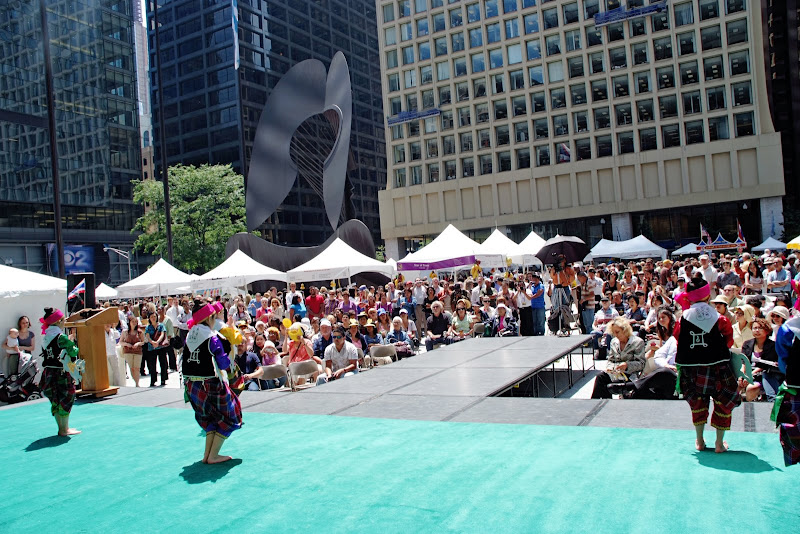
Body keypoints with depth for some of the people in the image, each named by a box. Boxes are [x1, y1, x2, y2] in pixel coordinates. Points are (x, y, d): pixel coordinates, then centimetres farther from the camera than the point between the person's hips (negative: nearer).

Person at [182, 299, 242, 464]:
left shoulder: (189, 336, 5)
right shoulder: (212, 338, -14)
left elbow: (183, 361, 11)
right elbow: (224, 365, -12)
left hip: (191, 384, 7)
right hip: (210, 384, -7)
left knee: (211, 416, 24)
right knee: (228, 417, 9)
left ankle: (207, 453, 21)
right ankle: (213, 456, 8)